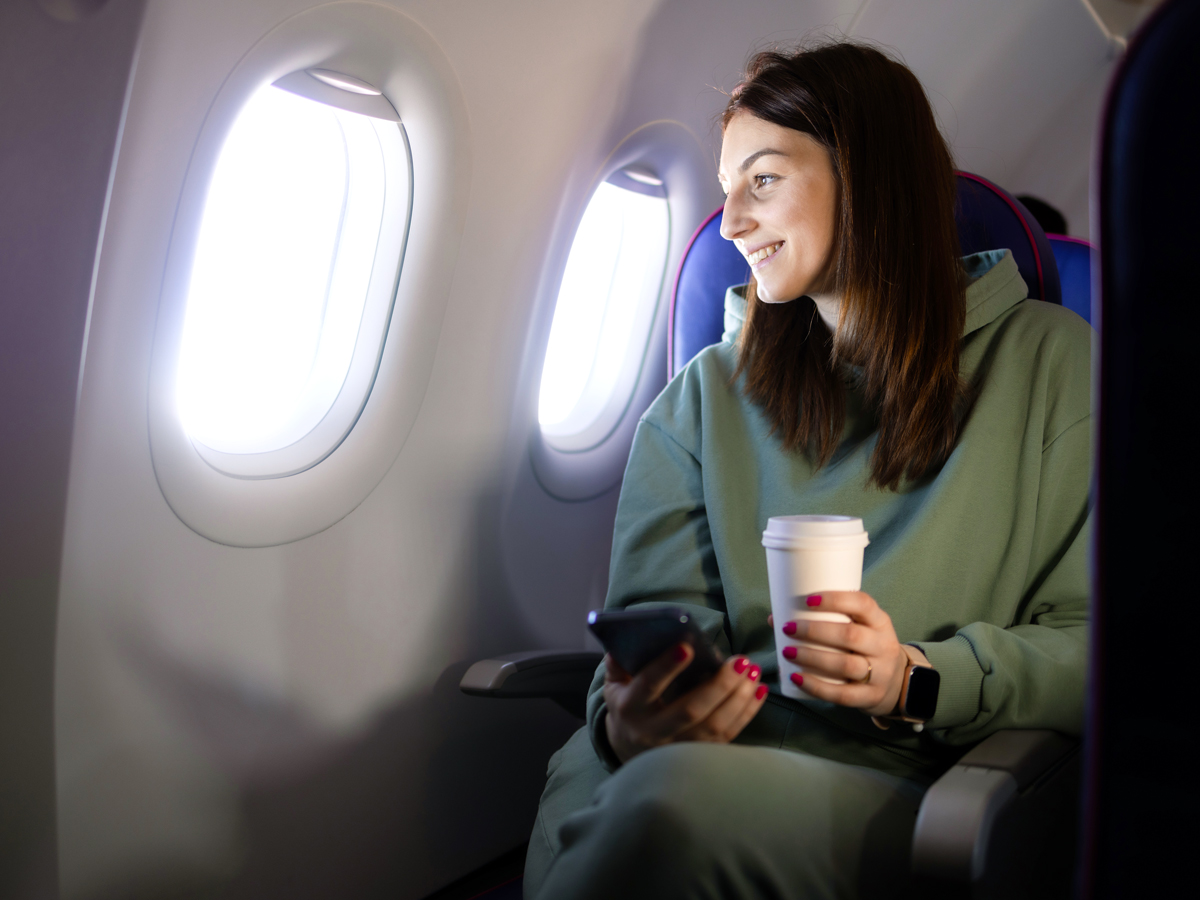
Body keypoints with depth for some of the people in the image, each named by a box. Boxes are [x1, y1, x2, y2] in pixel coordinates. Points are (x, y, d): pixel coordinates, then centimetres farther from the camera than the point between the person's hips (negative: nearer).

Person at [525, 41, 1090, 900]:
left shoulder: (1050, 361, 7)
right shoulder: (706, 395, 16)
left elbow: (1091, 637, 3)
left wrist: (917, 676, -15)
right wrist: (629, 718, -17)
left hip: (901, 780, -2)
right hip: (710, 751, 2)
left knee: (675, 798, -34)